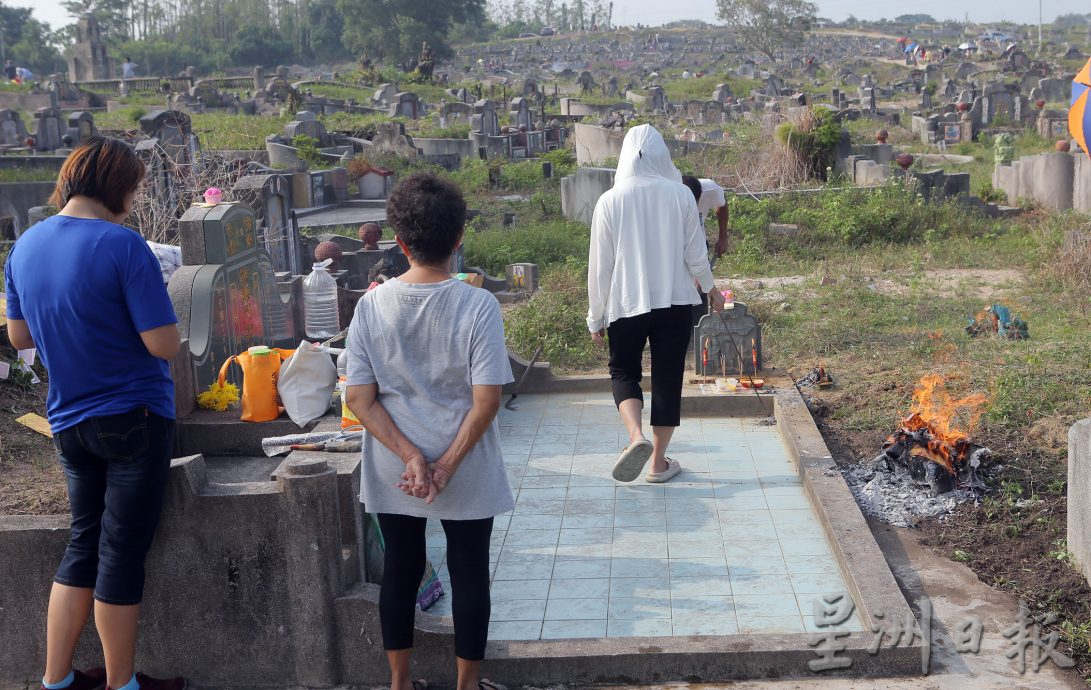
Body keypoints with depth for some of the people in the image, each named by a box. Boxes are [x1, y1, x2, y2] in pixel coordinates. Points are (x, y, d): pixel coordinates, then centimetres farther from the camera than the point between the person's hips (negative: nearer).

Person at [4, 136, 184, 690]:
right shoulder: (123, 247, -18)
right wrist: (126, 317, 0)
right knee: (123, 555, 4)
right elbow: (164, 345, -20)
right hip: (134, 420, -6)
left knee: (84, 545, 18)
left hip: (69, 423, 7)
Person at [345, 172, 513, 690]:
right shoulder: (478, 306, -16)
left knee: (400, 569, 17)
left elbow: (359, 399, -9)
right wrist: (446, 466, -12)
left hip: (392, 473, 3)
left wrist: (410, 456, -10)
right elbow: (486, 401, -19)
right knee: (469, 574, 13)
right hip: (467, 473, -2)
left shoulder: (372, 305, -8)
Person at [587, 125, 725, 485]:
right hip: (674, 303, 1)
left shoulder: (610, 201, -9)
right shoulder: (680, 195, -6)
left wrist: (596, 316, 5)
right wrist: (711, 288, 18)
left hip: (625, 305, -1)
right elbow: (695, 255, -1)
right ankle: (659, 462, 18)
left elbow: (600, 266, -5)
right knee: (667, 378, 11)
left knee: (623, 371, 18)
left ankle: (636, 436, -8)